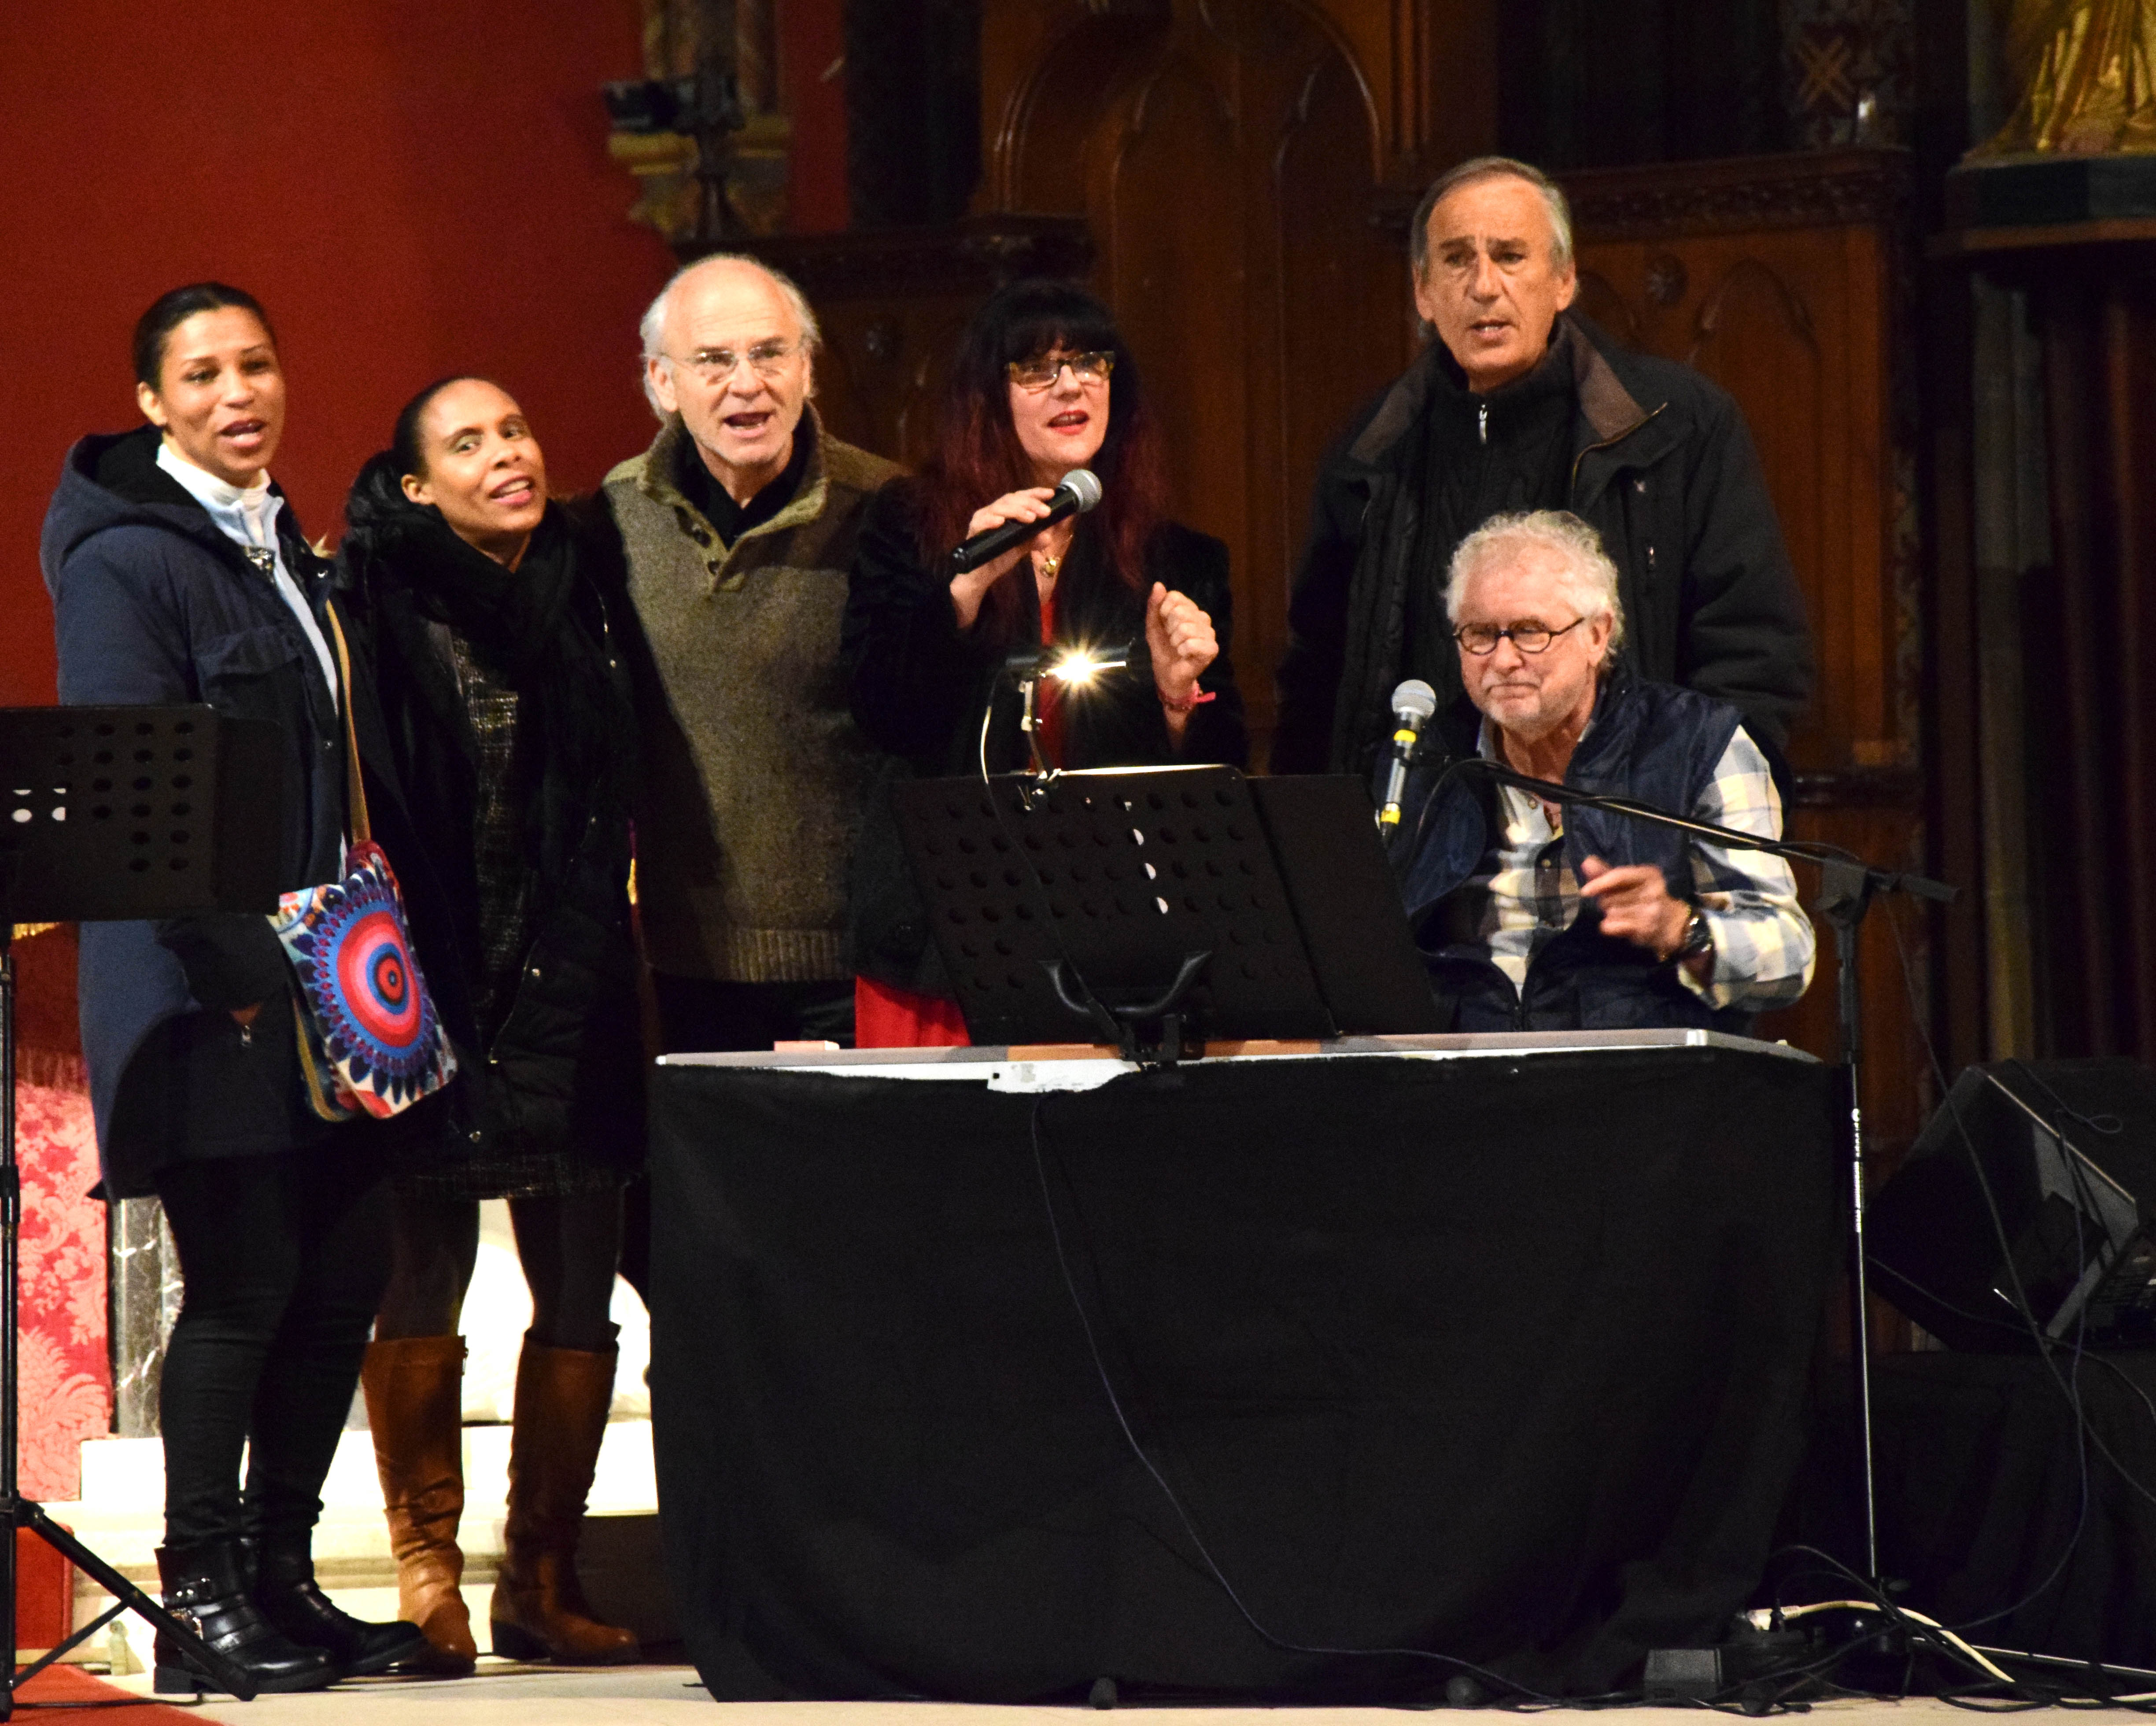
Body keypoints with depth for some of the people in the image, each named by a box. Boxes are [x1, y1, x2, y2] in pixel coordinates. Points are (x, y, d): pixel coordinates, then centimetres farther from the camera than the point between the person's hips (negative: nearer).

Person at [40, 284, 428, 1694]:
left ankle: (281, 1572, 18)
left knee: (348, 1268, 8)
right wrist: (239, 969, -20)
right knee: (243, 1284, -6)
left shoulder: (290, 552, 17)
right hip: (213, 984, -8)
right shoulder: (125, 561, -10)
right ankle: (201, 1602, 2)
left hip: (324, 974, 8)